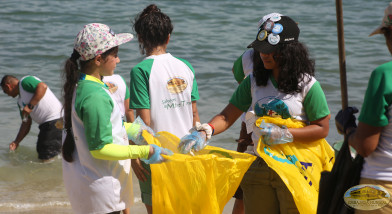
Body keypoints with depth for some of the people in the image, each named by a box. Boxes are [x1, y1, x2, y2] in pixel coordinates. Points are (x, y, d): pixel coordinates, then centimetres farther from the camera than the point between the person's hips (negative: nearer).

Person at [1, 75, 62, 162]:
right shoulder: (20, 101, 22)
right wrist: (16, 142, 21)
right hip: (46, 123, 11)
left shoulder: (25, 81, -5)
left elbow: (43, 86, -22)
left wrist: (30, 106, -21)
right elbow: (26, 123, 22)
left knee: (45, 159, -9)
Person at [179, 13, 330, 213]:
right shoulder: (254, 82, 5)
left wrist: (285, 134, -18)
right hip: (259, 167, 4)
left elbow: (322, 128, -7)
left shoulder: (307, 84, -7)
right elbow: (227, 116, 2)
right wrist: (204, 132, -17)